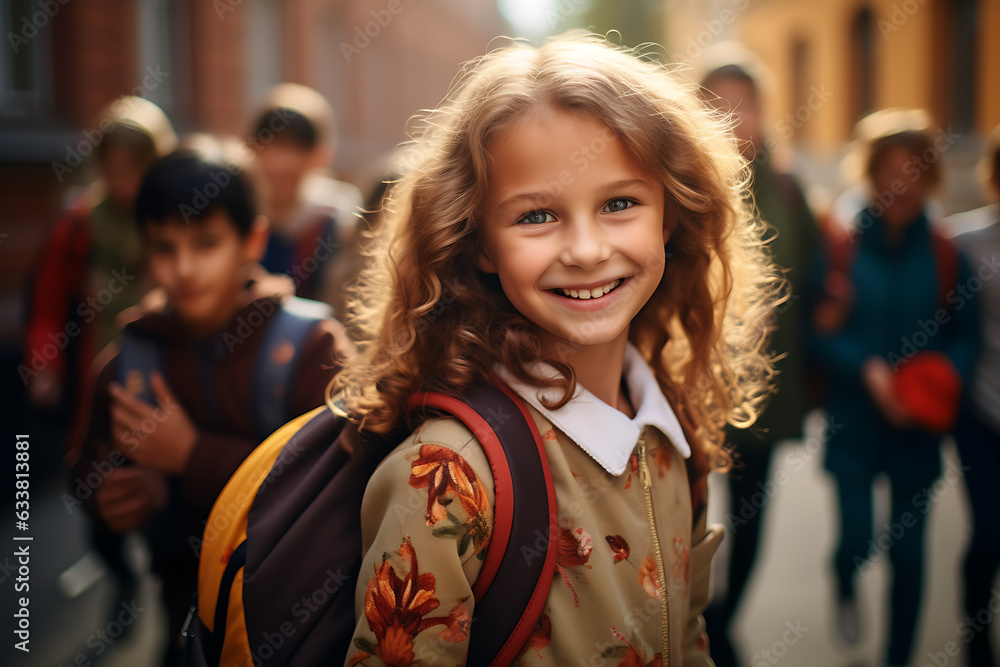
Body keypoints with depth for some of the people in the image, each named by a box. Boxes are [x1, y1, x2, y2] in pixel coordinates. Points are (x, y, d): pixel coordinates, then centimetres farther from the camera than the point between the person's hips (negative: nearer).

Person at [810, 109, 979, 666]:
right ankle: (846, 586, 36)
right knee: (857, 540, -2)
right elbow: (822, 330, -5)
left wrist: (943, 375, -17)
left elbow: (965, 335, 3)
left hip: (918, 426, 2)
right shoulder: (843, 248, -6)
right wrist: (867, 369, -20)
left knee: (909, 553, 6)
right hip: (854, 419, -1)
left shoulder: (945, 256, -1)